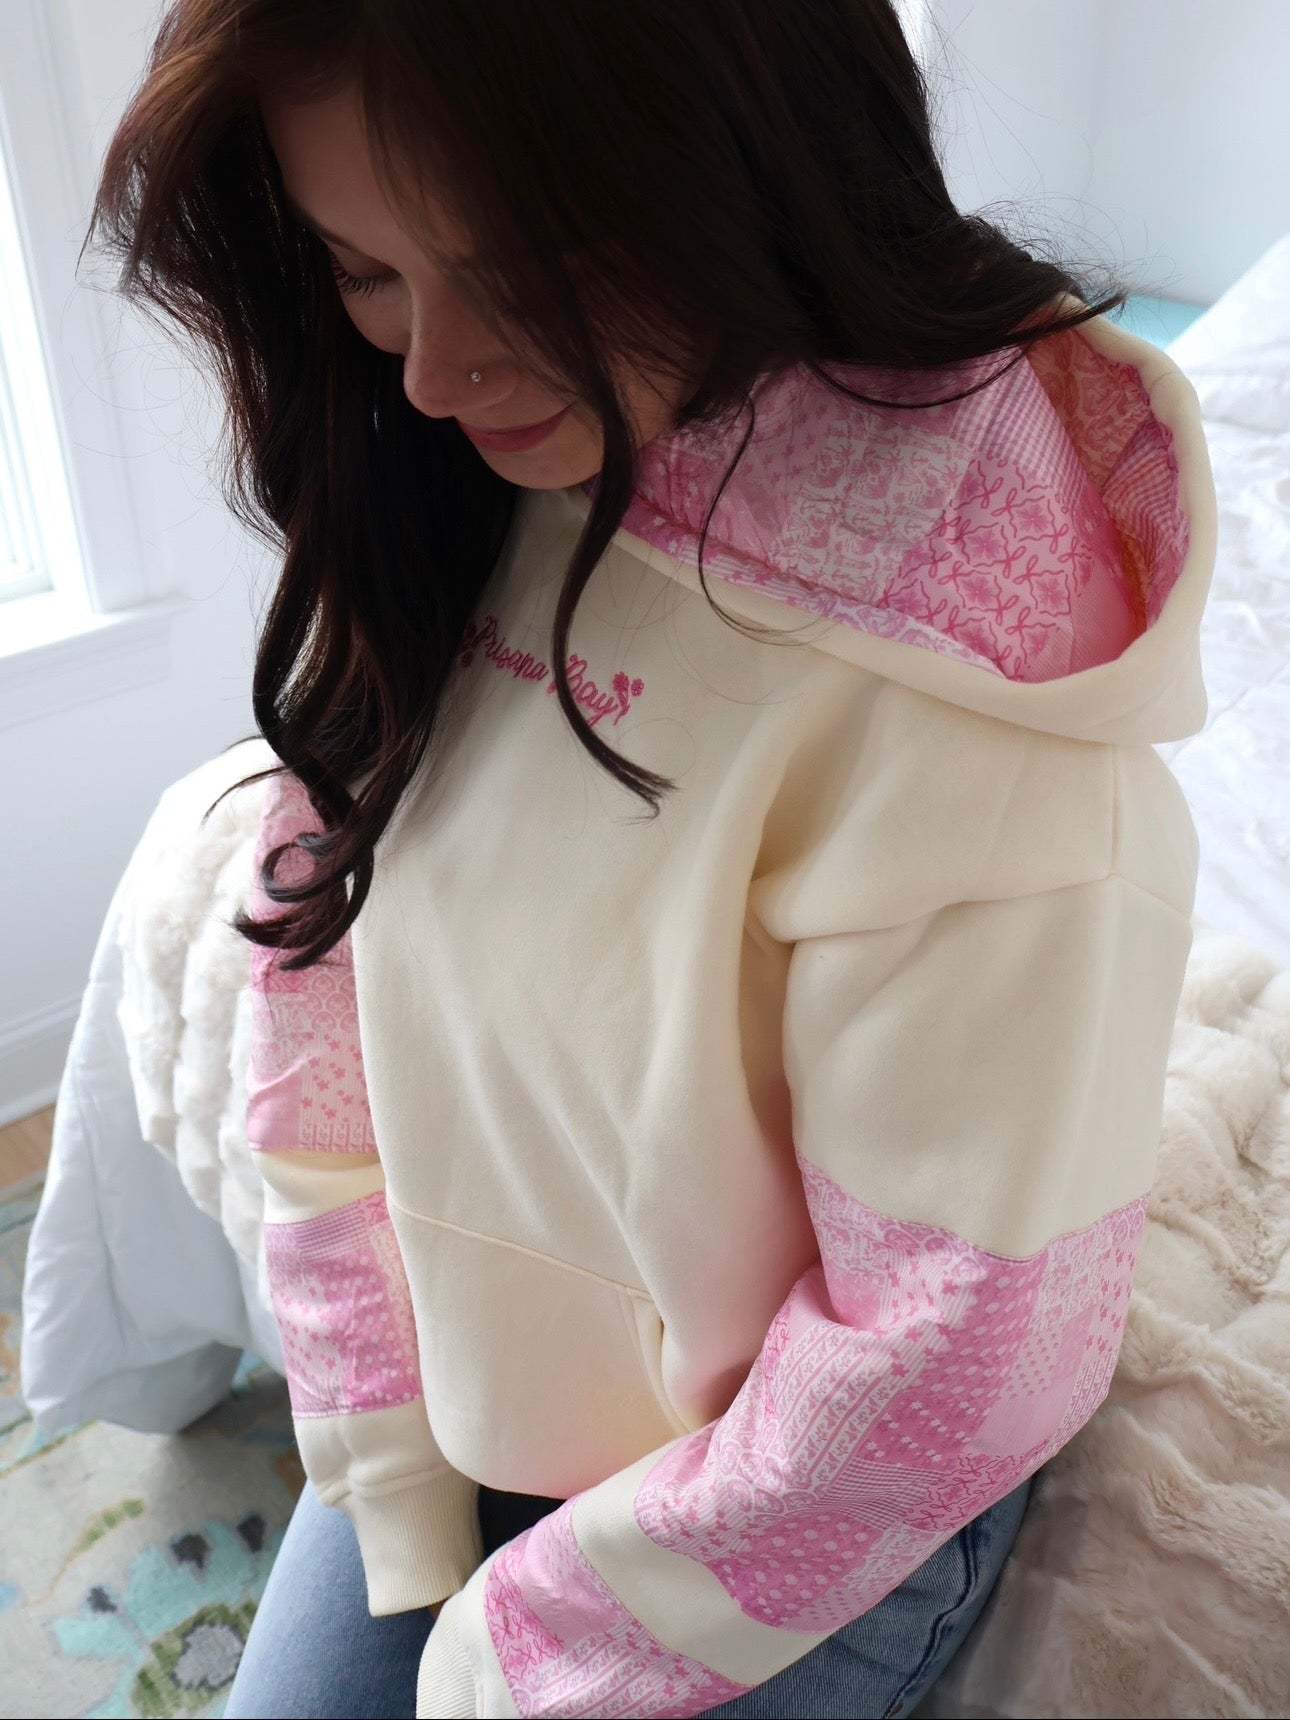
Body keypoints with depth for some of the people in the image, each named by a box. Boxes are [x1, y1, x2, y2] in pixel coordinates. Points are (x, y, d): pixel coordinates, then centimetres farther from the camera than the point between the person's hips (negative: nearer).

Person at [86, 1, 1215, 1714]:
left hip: (811, 1514, -4)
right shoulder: (425, 506, -11)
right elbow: (320, 966, -6)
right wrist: (398, 1506, -4)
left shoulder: (954, 675, -31)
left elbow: (947, 1350, -24)